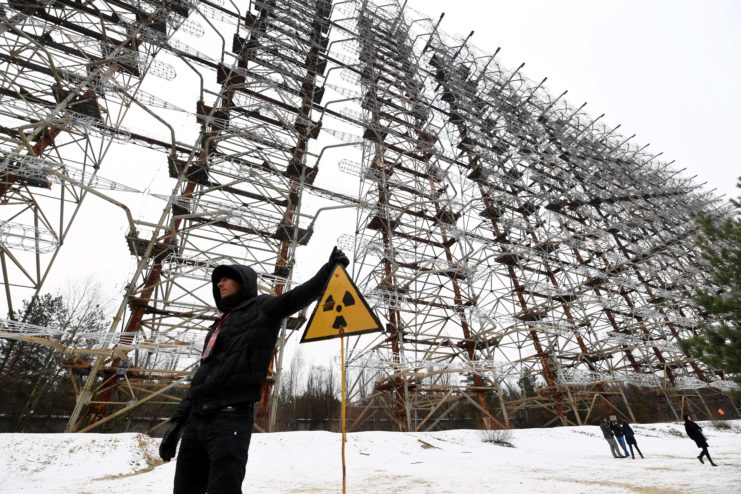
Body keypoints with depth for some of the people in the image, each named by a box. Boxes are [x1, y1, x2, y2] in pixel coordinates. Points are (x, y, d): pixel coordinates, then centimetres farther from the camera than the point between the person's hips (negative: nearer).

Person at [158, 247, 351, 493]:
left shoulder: (261, 309, 2)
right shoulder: (219, 325, 22)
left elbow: (298, 296, -14)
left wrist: (330, 267, -25)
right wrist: (178, 419, 19)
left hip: (230, 419, -8)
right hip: (196, 420, 8)